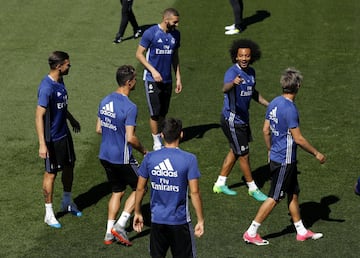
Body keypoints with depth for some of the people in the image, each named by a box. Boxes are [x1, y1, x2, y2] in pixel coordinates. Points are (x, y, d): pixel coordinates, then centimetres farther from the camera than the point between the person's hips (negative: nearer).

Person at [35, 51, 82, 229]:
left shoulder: (60, 81, 1)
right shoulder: (46, 87, -26)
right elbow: (39, 116, -27)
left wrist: (71, 119, 33)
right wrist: (42, 144, -29)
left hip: (64, 133, 9)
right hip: (52, 138, -9)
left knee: (69, 166, 20)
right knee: (51, 174, 3)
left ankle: (67, 202, 41)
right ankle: (49, 213, 16)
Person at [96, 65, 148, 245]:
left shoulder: (105, 101, 3)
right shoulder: (129, 107, -21)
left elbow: (99, 129, 11)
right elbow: (130, 138, -22)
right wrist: (143, 150, -4)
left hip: (105, 156, 7)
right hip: (122, 158, -7)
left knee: (117, 192, 19)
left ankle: (109, 233, 18)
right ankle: (120, 225, 2)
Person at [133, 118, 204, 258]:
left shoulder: (150, 158, -4)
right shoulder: (189, 159, -13)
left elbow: (140, 188, 3)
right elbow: (194, 192, -13)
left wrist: (137, 213, 16)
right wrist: (200, 220, -5)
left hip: (157, 219, 3)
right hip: (180, 221, -3)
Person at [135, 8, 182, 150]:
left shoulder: (175, 34, 4)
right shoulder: (150, 33, -13)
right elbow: (139, 54, -9)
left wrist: (178, 78, 10)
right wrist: (153, 71, -17)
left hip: (167, 80, 5)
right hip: (152, 79, -5)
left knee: (163, 113, 10)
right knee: (155, 113, -3)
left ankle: (157, 133, 26)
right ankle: (157, 143, 10)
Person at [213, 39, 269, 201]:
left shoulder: (250, 72, 4)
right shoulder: (232, 72, -23)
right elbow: (225, 88, -45)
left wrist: (268, 104, 19)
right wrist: (233, 83, -67)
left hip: (243, 118, 9)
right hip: (232, 120, -9)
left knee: (235, 151, 19)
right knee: (243, 155, 3)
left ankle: (220, 184, 32)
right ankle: (253, 188, 17)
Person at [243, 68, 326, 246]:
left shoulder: (274, 103, 3)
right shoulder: (290, 109, -24)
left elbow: (266, 130, 11)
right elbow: (298, 138, -21)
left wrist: (270, 150, 25)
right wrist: (316, 153, -10)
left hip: (276, 156, 9)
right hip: (285, 161, -9)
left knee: (293, 194, 17)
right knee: (274, 198, -1)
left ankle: (301, 231, 27)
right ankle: (251, 233, 4)